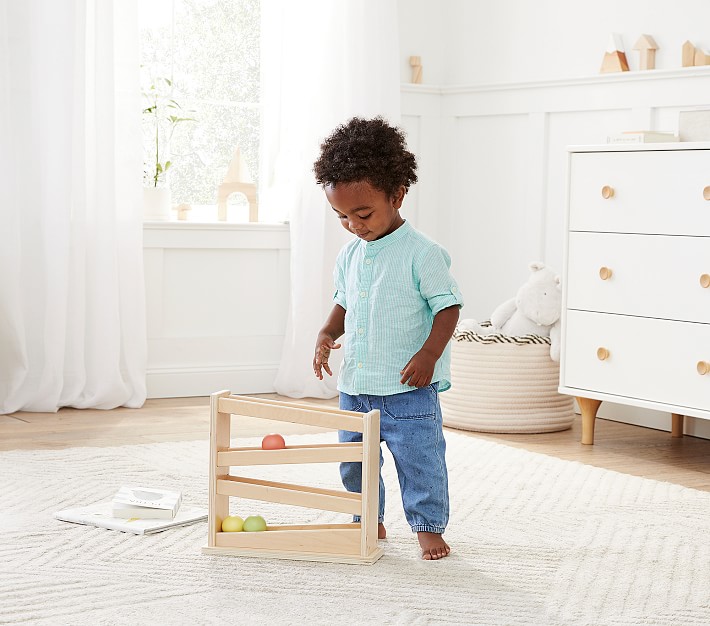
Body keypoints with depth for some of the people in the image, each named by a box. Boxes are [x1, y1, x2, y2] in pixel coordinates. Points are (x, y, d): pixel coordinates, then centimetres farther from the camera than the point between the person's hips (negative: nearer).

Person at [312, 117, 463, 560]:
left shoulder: (422, 253, -13)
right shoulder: (350, 256, 7)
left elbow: (448, 306, -11)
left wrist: (429, 353, -23)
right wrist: (327, 334, 1)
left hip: (408, 388, -7)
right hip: (355, 386, 7)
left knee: (419, 460, 0)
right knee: (355, 461, 15)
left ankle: (429, 527, 16)